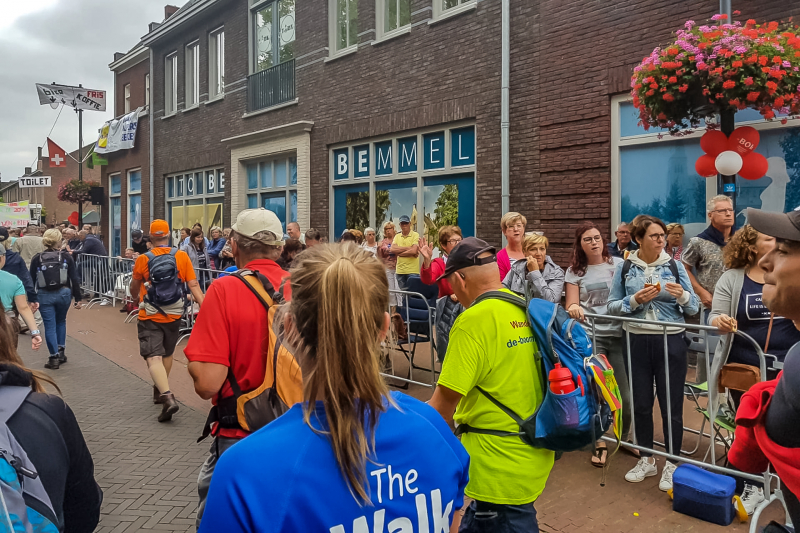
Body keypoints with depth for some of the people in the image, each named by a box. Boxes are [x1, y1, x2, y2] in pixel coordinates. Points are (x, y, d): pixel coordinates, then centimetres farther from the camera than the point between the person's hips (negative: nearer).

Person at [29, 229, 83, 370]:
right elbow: (74, 279, -4)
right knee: (61, 321, 21)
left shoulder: (37, 259, -1)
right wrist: (78, 298, 1)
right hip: (63, 294, 1)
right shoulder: (66, 257, -3)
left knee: (50, 326, 4)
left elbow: (31, 281, 2)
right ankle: (61, 352, 21)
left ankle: (54, 357, 3)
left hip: (45, 295, -1)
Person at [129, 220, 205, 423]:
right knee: (167, 354, 22)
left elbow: (134, 289, 10)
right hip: (174, 314, 3)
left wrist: (136, 299, 31)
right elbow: (193, 285, -11)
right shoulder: (182, 257, -6)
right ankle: (159, 391, 38)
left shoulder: (143, 260, -7)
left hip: (149, 316, -3)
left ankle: (168, 397, -23)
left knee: (153, 358, -5)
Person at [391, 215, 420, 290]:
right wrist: (408, 248, -13)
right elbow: (393, 249, -6)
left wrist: (399, 253, -8)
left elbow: (414, 251, -16)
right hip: (400, 270, 5)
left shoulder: (415, 235, -3)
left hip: (412, 270, -5)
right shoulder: (397, 236, 11)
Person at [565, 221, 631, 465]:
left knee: (625, 392, 3)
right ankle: (600, 442, 16)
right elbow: (571, 305, 0)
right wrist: (574, 307, -21)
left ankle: (625, 437, 27)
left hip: (618, 333, 0)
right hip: (590, 336, 0)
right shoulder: (575, 271, 7)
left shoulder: (619, 264, 6)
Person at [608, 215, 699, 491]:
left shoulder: (675, 266, 2)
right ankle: (647, 460, 29)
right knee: (641, 403, 10)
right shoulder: (625, 268, 2)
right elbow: (612, 306, 1)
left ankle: (671, 464, 23)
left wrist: (683, 295, -19)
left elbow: (695, 307, 2)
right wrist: (635, 300, -16)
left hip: (671, 341, -1)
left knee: (671, 404, 5)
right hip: (637, 341, 1)